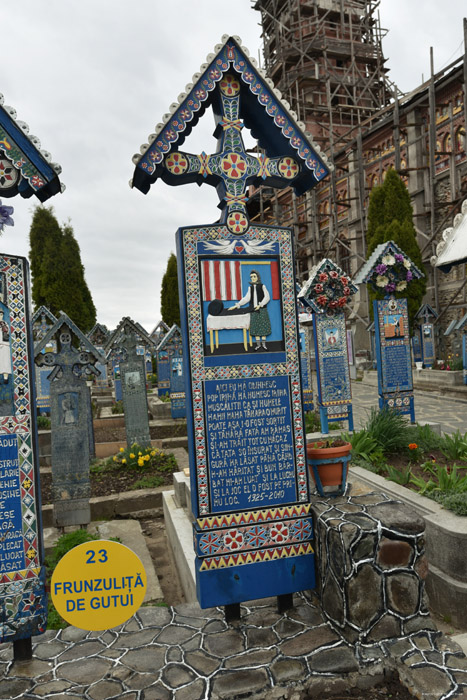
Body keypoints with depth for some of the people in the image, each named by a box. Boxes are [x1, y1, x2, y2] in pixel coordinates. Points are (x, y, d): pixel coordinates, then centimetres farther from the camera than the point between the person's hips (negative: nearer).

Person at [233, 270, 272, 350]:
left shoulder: (262, 286, 2)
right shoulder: (250, 288, 13)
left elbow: (267, 297, -4)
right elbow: (246, 298, 10)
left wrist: (260, 305, -16)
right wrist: (237, 305, 2)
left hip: (261, 309, -3)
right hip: (253, 310, 3)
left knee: (263, 325, -2)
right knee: (255, 326, 1)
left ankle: (264, 343, 6)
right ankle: (258, 344, 9)